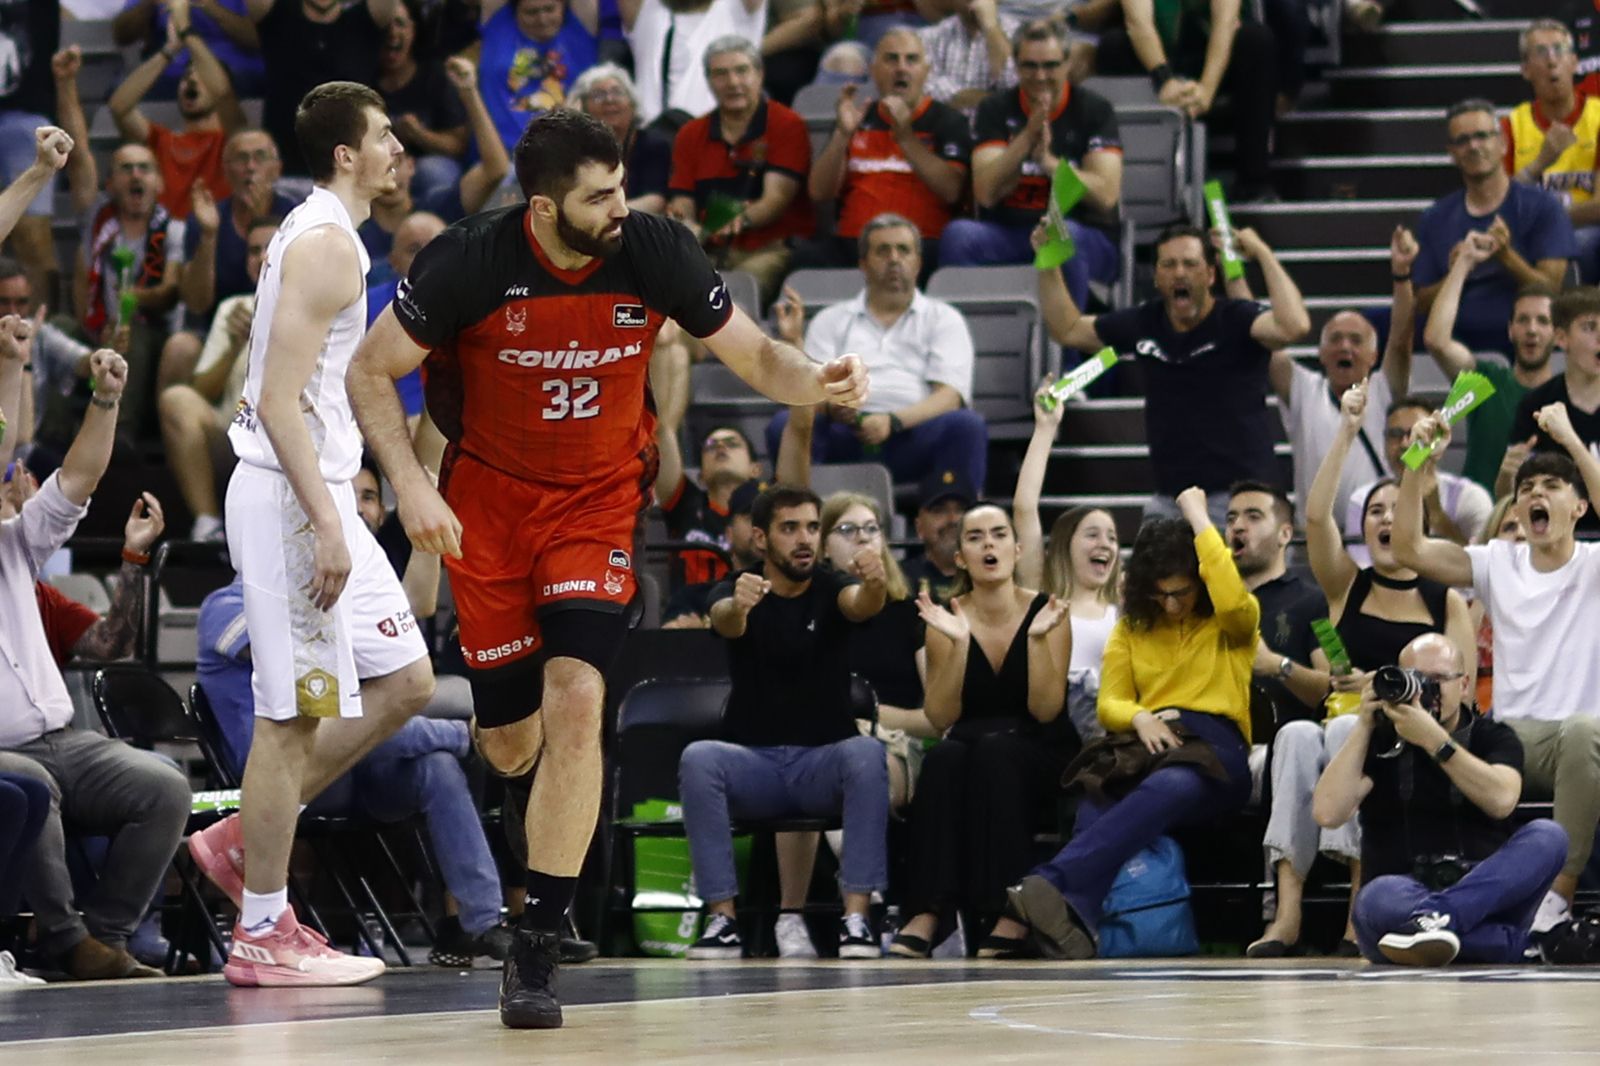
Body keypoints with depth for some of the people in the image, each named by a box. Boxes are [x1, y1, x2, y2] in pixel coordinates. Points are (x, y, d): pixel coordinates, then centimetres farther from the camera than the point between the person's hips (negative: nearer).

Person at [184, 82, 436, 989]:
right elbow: (280, 402, -22)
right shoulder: (326, 244, -15)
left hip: (315, 494, 10)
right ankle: (262, 936, 1)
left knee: (405, 683, 13)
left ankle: (242, 841, 17)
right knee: (293, 713, -5)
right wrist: (324, 523, -25)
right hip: (289, 499, -10)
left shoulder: (321, 234, 16)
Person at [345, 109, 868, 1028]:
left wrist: (818, 382, -24)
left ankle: (539, 950, -14)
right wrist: (411, 484, -20)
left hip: (600, 496, 0)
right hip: (489, 496, 0)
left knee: (576, 699, -21)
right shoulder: (471, 261, -19)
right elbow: (370, 372, -8)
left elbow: (754, 354, -3)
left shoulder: (656, 251, -15)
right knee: (511, 746, 4)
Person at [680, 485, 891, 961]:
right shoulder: (737, 591, 1)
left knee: (866, 752, -33)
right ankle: (722, 917, -27)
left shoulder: (832, 588, 3)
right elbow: (725, 622, -24)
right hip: (753, 763, 0)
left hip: (824, 762, 0)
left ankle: (857, 916, -32)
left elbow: (862, 604, -22)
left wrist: (873, 583, -48)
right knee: (697, 758, -31)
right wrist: (736, 607, -50)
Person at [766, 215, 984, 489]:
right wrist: (792, 344, -9)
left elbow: (950, 396, 4)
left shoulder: (943, 319, 20)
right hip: (845, 439, 1)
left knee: (968, 425, -32)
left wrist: (894, 422, -15)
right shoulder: (832, 320, 24)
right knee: (785, 424, -29)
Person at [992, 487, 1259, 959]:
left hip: (1215, 748, -4)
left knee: (1168, 788, -42)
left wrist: (1200, 520, -5)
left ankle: (1048, 886, -60)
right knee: (1095, 805, -35)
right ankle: (1067, 919, -58)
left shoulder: (1229, 623, 10)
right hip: (1145, 743, 4)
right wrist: (1139, 718, -9)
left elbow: (1232, 600, -15)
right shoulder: (1132, 627, 23)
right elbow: (1109, 703, 17)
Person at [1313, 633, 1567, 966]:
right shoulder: (1378, 743, 12)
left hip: (1484, 897, 1)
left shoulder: (1492, 737, 12)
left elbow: (1501, 801, -12)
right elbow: (1329, 813, -5)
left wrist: (1434, 741, -18)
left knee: (1547, 836, -25)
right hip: (1402, 897, -1)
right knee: (1377, 898, -36)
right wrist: (1364, 726, -3)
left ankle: (1433, 916, -43)